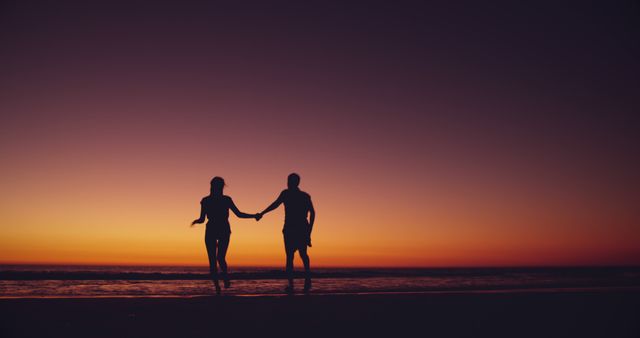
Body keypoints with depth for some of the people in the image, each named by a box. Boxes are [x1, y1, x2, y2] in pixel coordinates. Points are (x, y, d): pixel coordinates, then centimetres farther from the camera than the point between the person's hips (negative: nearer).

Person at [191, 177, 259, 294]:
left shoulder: (226, 199, 5)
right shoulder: (205, 201, 4)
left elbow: (238, 214, 8)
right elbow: (202, 219, 5)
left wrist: (254, 216, 0)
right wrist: (196, 221, -17)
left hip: (224, 231, -1)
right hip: (211, 231, 1)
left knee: (220, 258, -16)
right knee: (212, 260, -4)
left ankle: (226, 277, 11)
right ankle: (217, 287, 4)